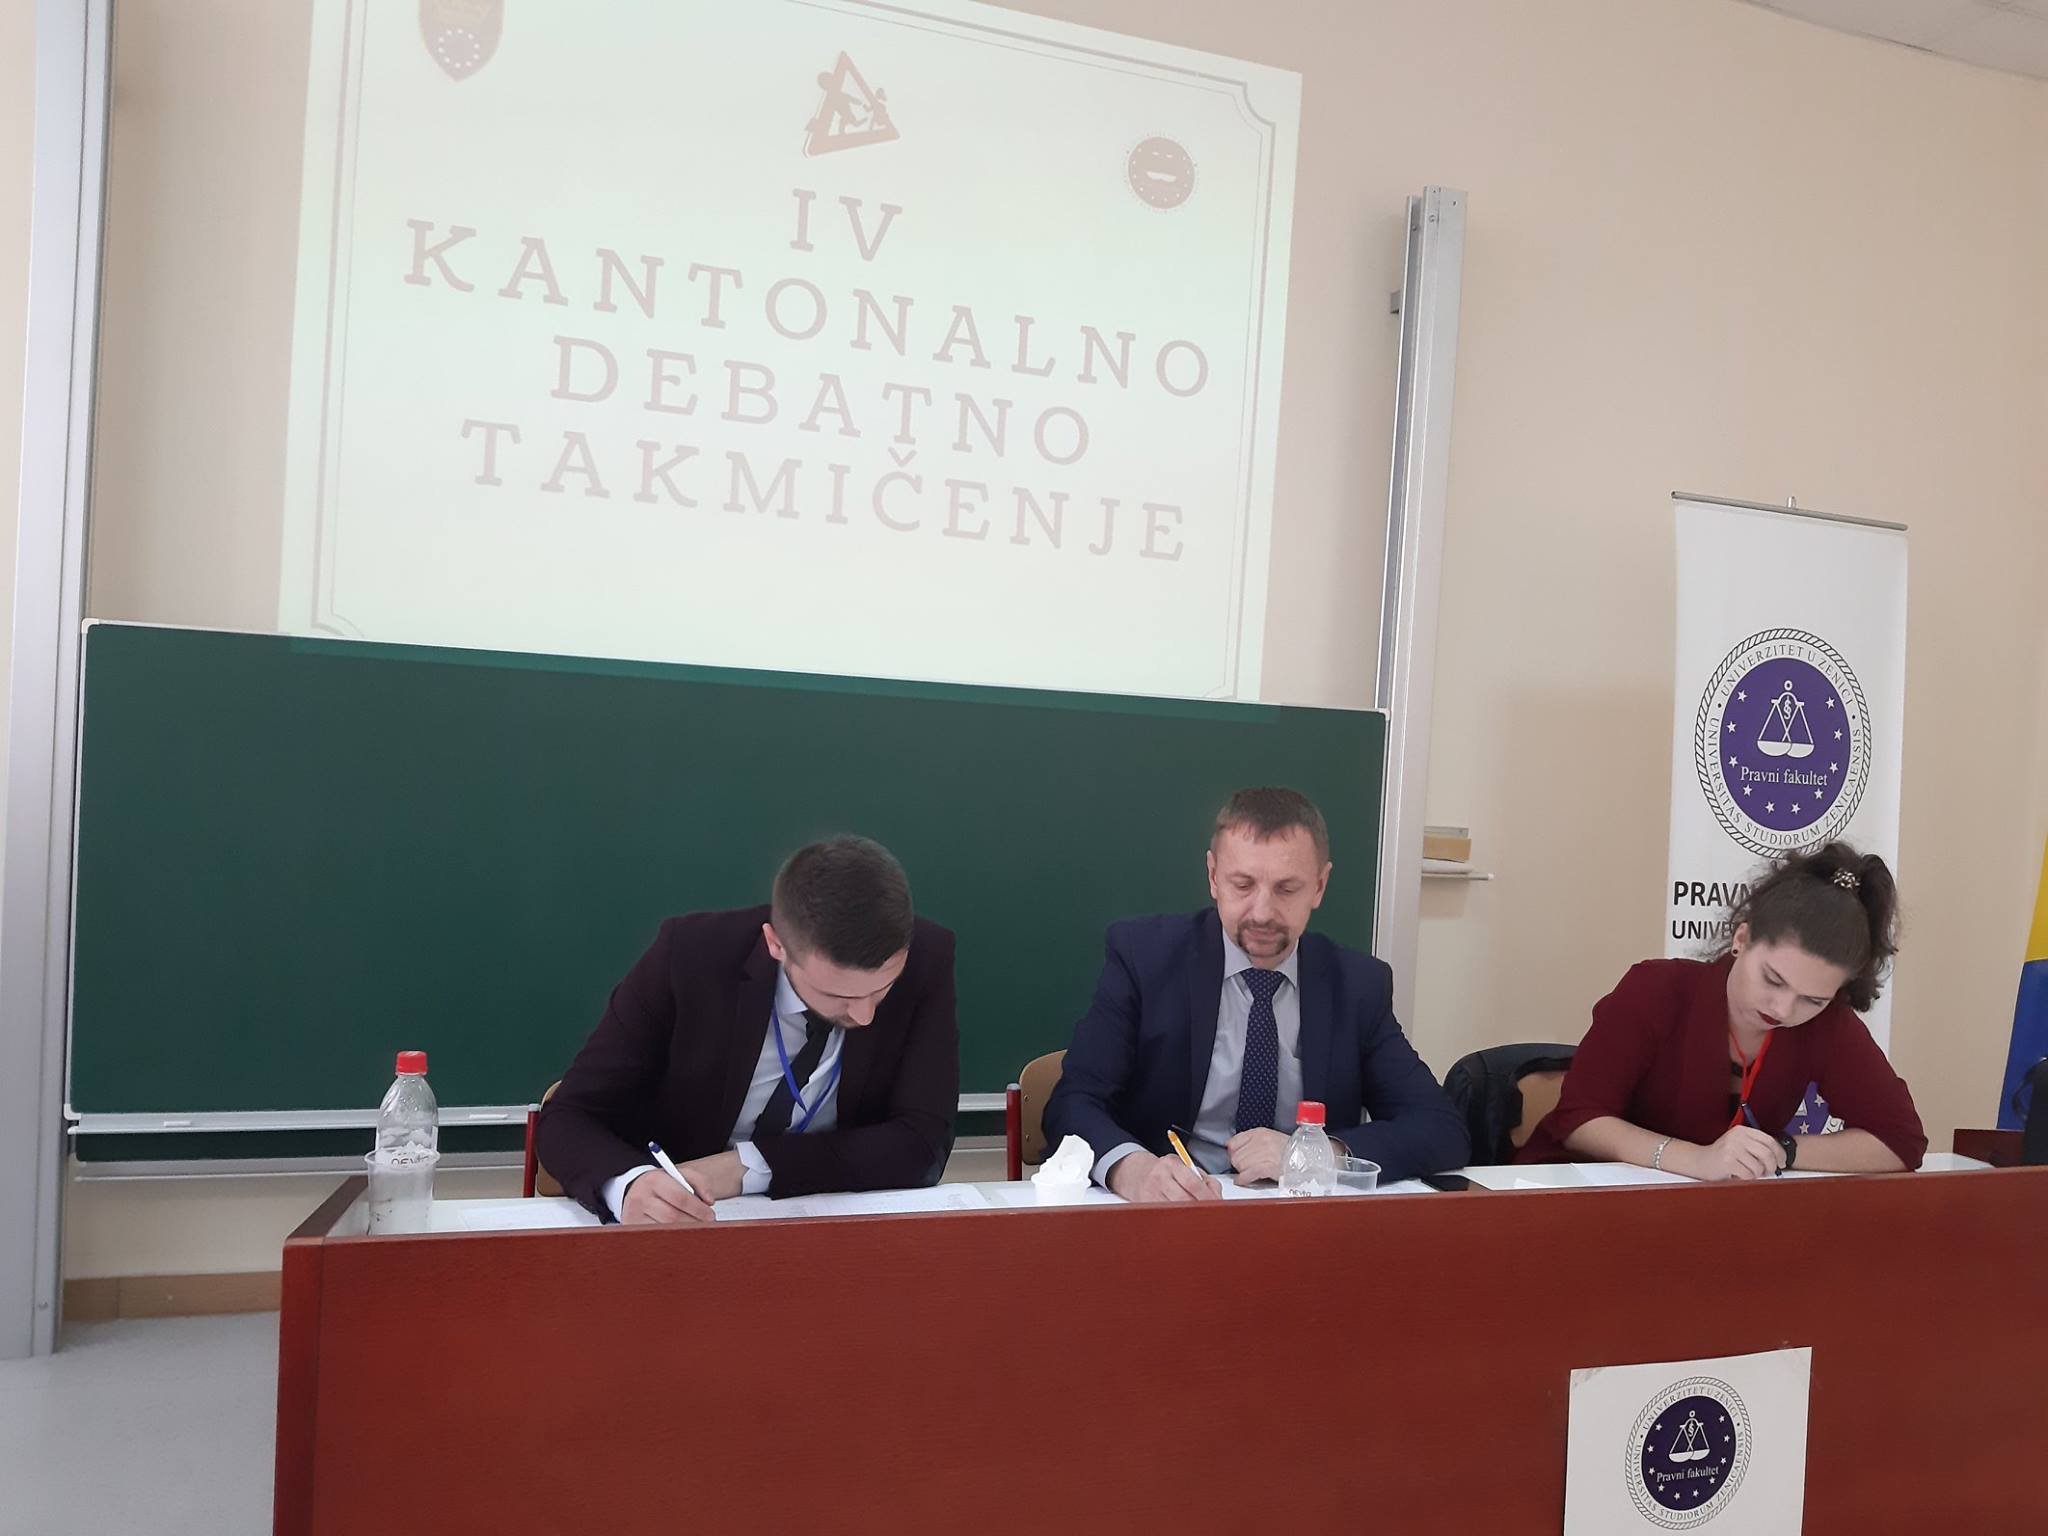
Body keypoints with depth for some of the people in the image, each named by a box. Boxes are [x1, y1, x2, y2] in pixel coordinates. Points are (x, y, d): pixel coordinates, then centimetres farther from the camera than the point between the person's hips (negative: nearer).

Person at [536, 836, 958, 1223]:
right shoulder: (690, 954, -18)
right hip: (682, 1220, 0)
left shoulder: (925, 960, -16)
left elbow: (923, 1142, -16)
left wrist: (748, 1165, -24)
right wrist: (629, 1184, -34)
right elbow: (566, 1118, -14)